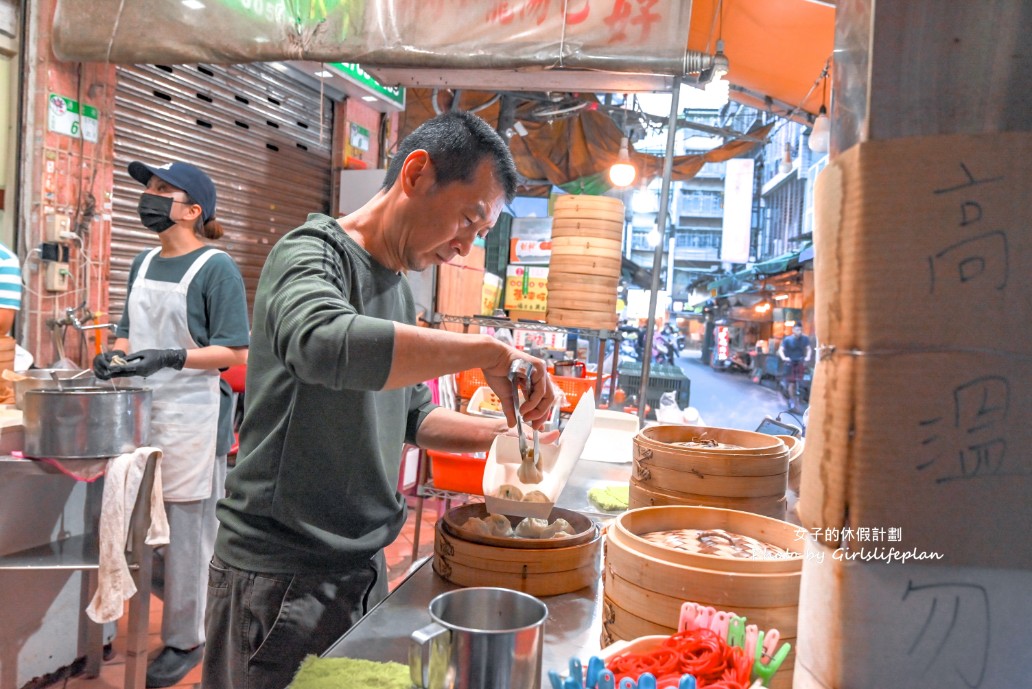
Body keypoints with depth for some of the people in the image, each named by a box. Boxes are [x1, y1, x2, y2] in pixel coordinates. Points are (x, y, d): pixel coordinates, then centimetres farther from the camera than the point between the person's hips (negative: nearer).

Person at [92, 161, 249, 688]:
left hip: (192, 419, -7)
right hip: (142, 412, 7)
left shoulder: (216, 267, -9)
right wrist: (116, 356, 0)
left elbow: (236, 353, -12)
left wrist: (171, 358, -24)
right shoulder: (144, 264, 12)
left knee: (184, 533, 3)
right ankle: (186, 604, 36)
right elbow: (131, 332, 21)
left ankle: (184, 642, 20)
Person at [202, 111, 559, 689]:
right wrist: (488, 352, -33)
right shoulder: (313, 253, -14)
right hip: (280, 574, -7)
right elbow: (323, 341, -38)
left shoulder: (400, 290, 11)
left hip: (363, 568, 8)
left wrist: (498, 432, 4)